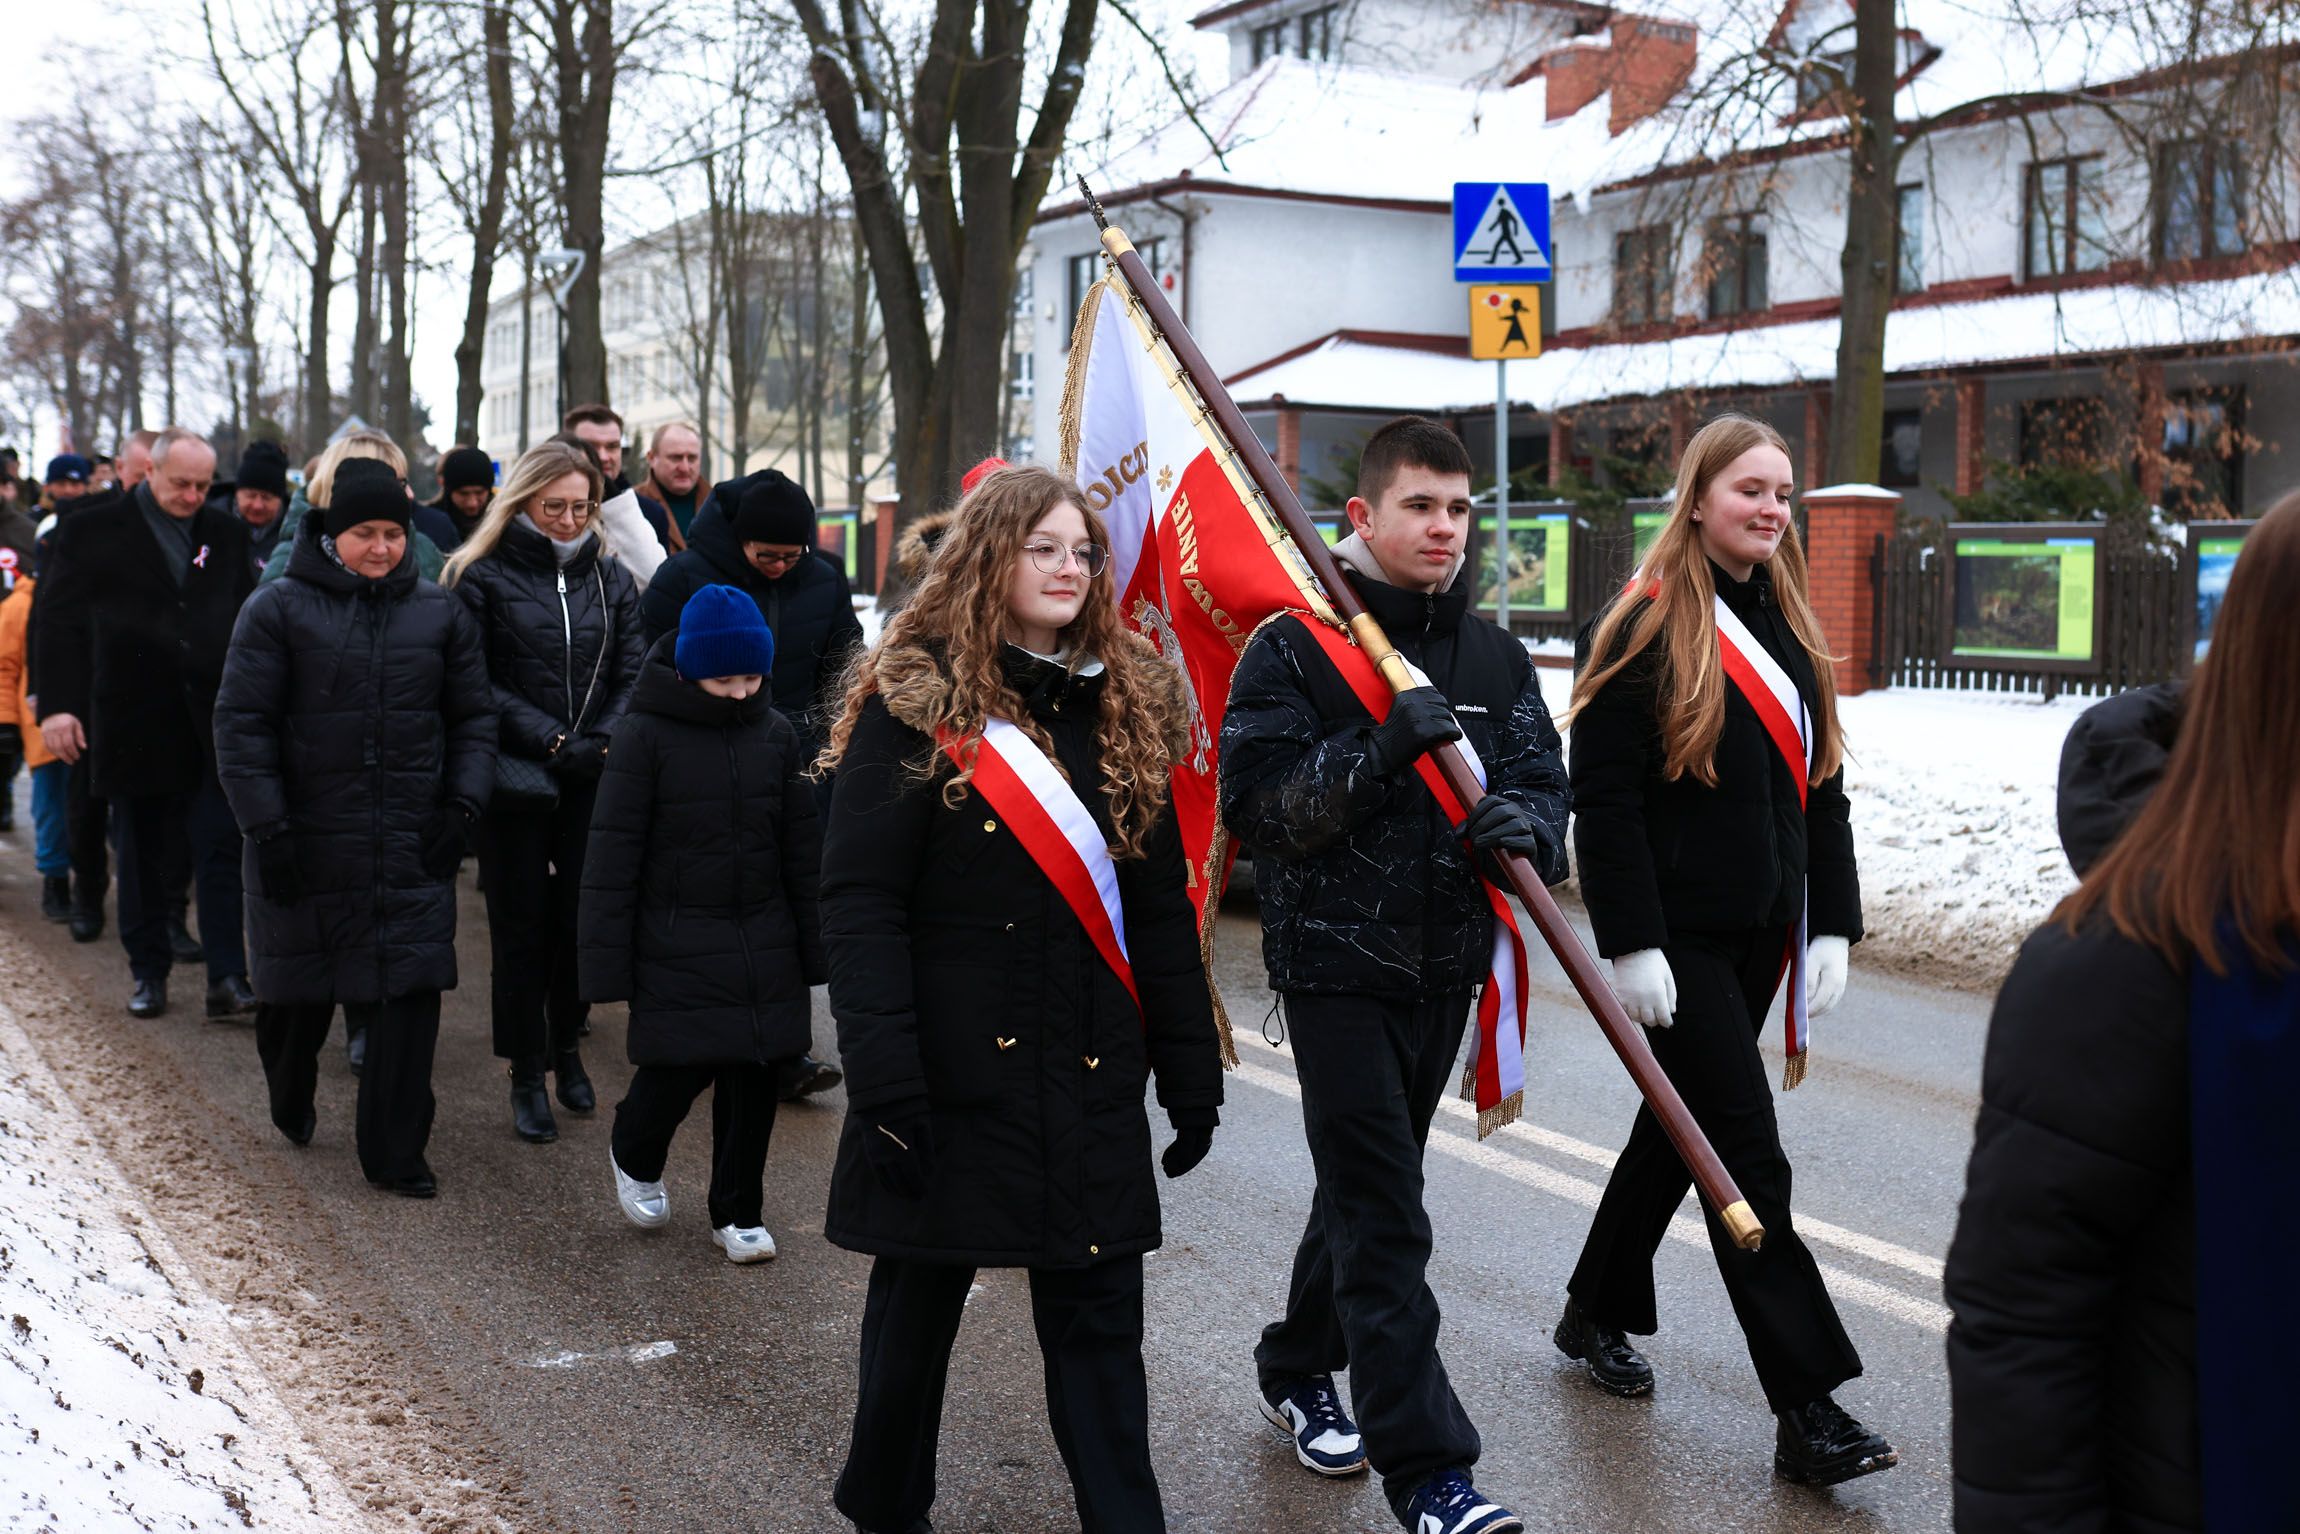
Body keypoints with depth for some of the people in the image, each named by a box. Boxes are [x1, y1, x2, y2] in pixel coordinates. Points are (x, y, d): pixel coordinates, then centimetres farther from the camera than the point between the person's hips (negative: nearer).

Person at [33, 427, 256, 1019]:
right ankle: (149, 972, 22)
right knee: (142, 854, 10)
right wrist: (57, 704, -9)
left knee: (221, 849, -4)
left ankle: (227, 978, -3)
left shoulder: (225, 534, 9)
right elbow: (58, 622, 0)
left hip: (213, 721, 1)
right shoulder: (93, 532, 1)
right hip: (135, 721, -1)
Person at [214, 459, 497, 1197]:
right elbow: (241, 723, -4)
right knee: (298, 988, 13)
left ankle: (394, 1152, 7)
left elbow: (473, 718, 11)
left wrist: (461, 804, -1)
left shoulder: (440, 614, 6)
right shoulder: (279, 610, -2)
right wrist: (267, 827, -10)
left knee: (410, 994, -4)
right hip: (306, 842, -1)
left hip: (412, 848, 2)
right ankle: (290, 1103, 42)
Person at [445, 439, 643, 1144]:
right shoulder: (484, 577, -2)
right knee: (522, 924, 2)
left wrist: (602, 744, -11)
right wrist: (553, 742, -14)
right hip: (517, 780, -3)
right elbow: (480, 686, -7)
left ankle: (567, 1047, 27)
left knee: (582, 917, 8)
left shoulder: (611, 576, 9)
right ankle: (527, 1075, 12)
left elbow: (633, 674, 4)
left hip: (594, 782, 3)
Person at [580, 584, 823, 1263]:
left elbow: (802, 851, 11)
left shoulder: (776, 734, 4)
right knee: (682, 1068, -6)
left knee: (755, 1076, 5)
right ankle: (634, 1156, 28)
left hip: (763, 946, 4)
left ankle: (738, 1213, 23)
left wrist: (812, 954, 11)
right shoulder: (646, 734, -8)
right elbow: (613, 855, -7)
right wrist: (606, 968, -9)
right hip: (676, 946, -4)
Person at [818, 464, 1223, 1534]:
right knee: (920, 1297, 12)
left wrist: (1190, 1070, 7)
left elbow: (1161, 906, 10)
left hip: (1093, 1077, 3)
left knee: (1099, 1309, 4)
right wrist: (883, 1082, -19)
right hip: (953, 1071, -3)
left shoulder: (1128, 705, 8)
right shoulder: (914, 704, -7)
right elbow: (860, 905, -11)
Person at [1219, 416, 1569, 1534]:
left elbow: (1544, 783, 4)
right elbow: (1253, 805, -14)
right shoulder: (1294, 648, -8)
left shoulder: (1494, 656, 7)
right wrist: (1379, 750, -25)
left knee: (1368, 1186, 19)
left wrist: (1524, 823, -20)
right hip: (1334, 964, -5)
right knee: (1382, 1215, -7)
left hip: (1445, 966, 6)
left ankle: (1297, 1368, 40)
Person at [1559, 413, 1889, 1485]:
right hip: (1679, 938, -7)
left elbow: (1821, 786, 14)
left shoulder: (1788, 628, 12)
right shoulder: (1644, 628, -10)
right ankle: (1807, 1412, -4)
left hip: (1760, 933, 8)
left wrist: (1831, 925, 8)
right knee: (1748, 1155, -8)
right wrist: (1631, 944, -19)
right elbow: (1603, 796, -14)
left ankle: (1595, 1313, 35)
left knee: (1681, 1125, 17)